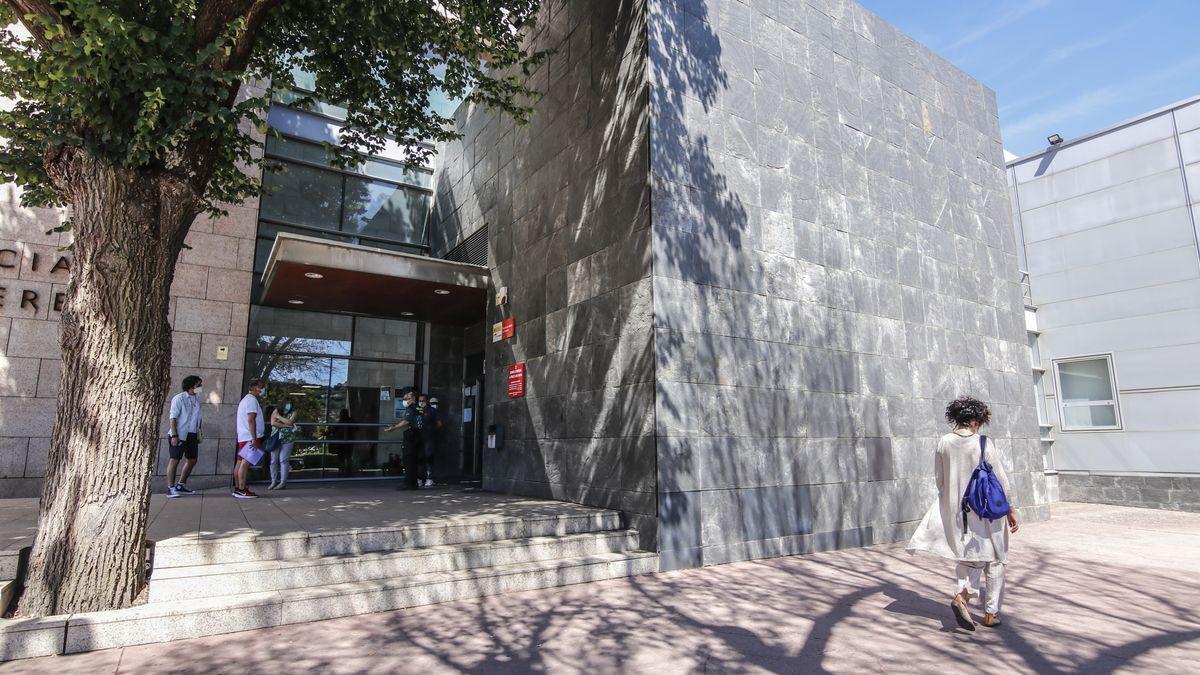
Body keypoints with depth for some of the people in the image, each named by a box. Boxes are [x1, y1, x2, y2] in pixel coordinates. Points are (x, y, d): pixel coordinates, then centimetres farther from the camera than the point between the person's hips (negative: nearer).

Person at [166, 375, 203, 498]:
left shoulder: (197, 399, 11)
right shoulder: (179, 398, -9)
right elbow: (173, 418, -13)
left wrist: (198, 435, 14)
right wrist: (174, 435, -20)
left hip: (192, 435, 8)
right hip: (180, 435, -8)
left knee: (192, 460, 12)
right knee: (175, 460, -4)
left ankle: (181, 486, 24)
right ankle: (171, 489, 0)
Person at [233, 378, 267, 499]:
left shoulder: (246, 399, 22)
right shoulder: (252, 400, -11)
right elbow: (251, 420, -19)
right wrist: (254, 439, -22)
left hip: (243, 437, 11)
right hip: (250, 438, -11)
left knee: (241, 462, 11)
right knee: (245, 463, -11)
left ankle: (237, 489, 15)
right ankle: (242, 490, -12)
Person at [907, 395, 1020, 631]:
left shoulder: (944, 443, -4)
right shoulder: (984, 444, -12)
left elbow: (939, 479, 3)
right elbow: (1001, 481, -7)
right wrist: (1010, 510, 5)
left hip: (955, 512, 3)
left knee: (968, 558, 17)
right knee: (994, 561, 15)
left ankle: (963, 595, -7)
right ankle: (991, 613, 20)